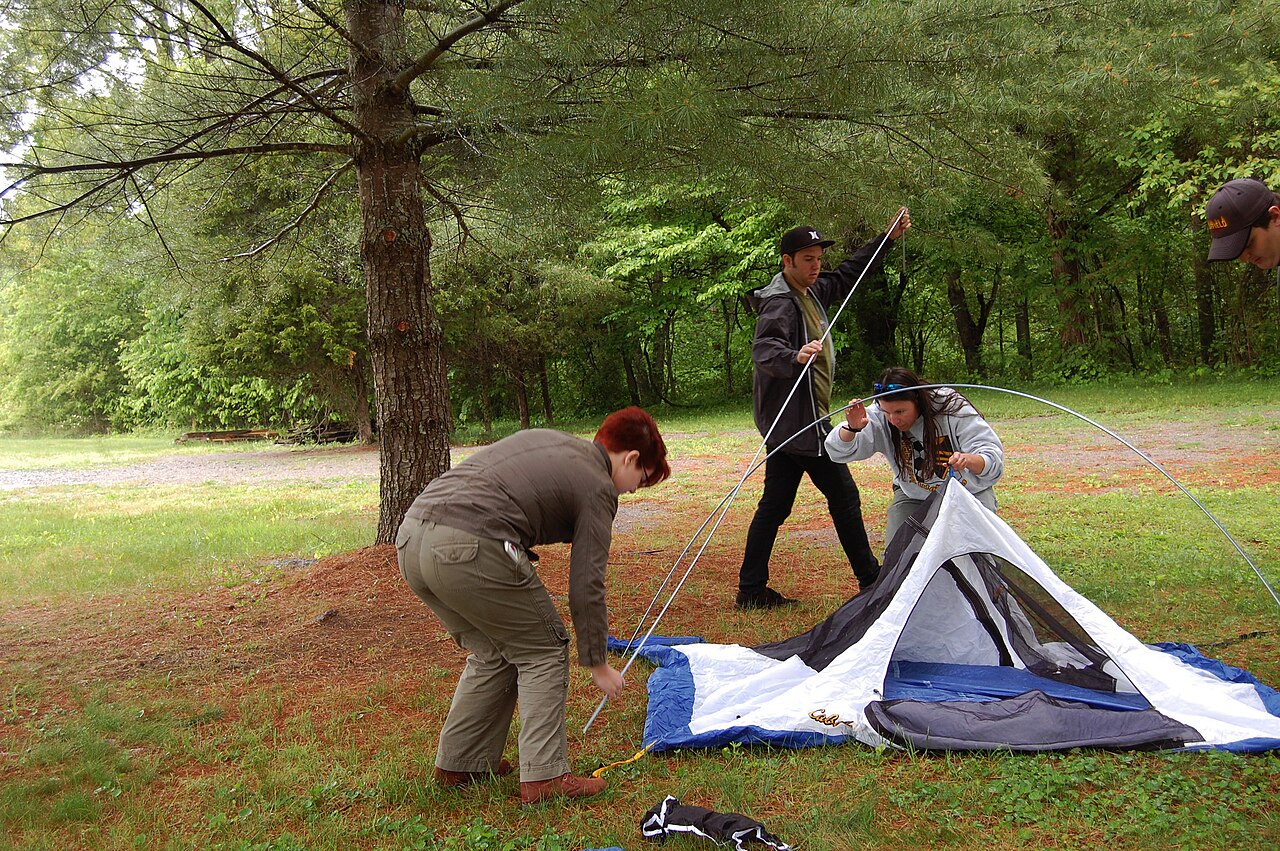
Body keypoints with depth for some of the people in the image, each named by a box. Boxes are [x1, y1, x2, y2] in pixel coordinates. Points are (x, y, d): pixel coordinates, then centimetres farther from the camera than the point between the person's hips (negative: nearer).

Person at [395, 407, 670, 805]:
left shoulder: (544, 440, 27)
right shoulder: (598, 487, 5)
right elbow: (586, 586, 4)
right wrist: (598, 664, 15)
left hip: (410, 537, 8)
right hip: (468, 548, -8)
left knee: (492, 654, 24)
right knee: (543, 652, 10)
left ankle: (458, 764, 31)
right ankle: (544, 776, 7)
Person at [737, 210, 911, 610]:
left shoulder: (811, 292, 13)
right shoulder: (780, 303, -16)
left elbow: (848, 274, 29)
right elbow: (763, 348, -33)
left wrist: (888, 237, 28)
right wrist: (795, 357, -54)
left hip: (788, 422, 10)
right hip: (799, 420, -10)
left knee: (775, 505, 8)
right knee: (843, 495, 0)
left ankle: (751, 590, 12)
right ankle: (871, 579, 11)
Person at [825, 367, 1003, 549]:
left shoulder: (953, 408, -23)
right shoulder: (879, 417, -17)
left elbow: (993, 458, -24)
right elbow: (839, 451, -20)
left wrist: (968, 460, -49)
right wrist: (852, 428, -43)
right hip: (914, 496, 2)